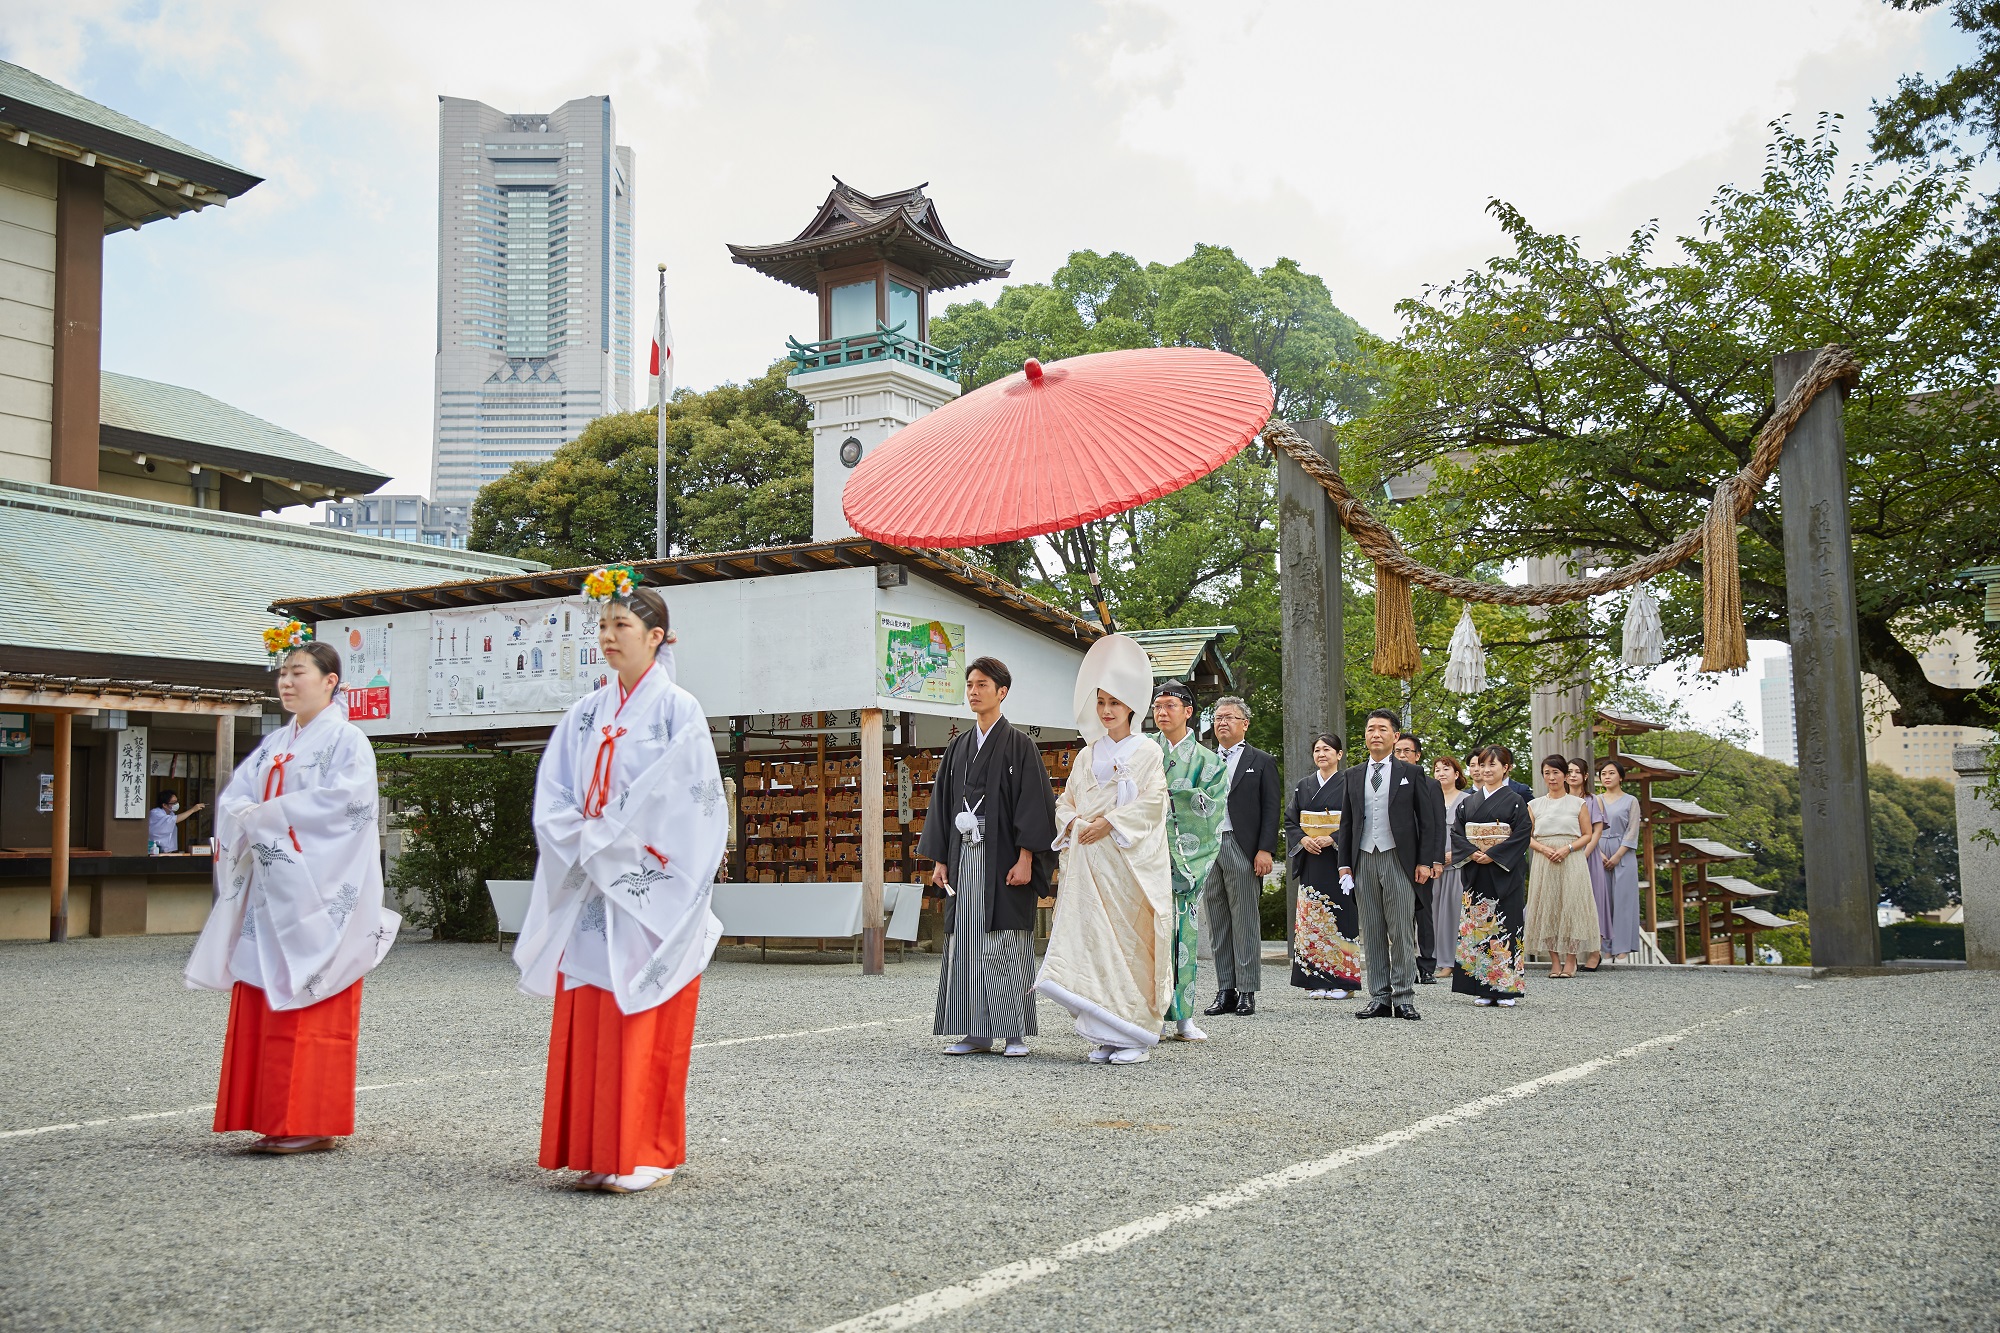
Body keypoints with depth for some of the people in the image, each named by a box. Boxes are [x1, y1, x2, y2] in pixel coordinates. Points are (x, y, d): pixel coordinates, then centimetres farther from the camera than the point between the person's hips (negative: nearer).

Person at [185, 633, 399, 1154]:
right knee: (263, 1007, 6)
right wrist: (252, 817, -12)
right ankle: (279, 1120, 12)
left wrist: (268, 813, -15)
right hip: (270, 893, 7)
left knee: (311, 1007, -7)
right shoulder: (274, 745, 18)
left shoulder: (347, 740, -4)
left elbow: (344, 799, -19)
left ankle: (314, 1124, -2)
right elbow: (232, 798, 11)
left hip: (318, 894, -7)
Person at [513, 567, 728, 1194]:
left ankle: (644, 1154, 2)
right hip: (590, 889, 6)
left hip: (649, 892, -6)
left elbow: (683, 802, -11)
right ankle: (595, 1151, 13)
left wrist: (608, 841, -10)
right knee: (586, 1020, 5)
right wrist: (589, 842, -8)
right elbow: (551, 798, 9)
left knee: (641, 1024, -5)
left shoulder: (676, 707, -4)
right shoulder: (585, 713, 13)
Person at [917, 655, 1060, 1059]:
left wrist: (1025, 858, -16)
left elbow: (1034, 801, -8)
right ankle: (975, 1033, 9)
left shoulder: (1018, 744, -1)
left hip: (1004, 857, -5)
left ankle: (1016, 1033, 1)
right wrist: (940, 860, 8)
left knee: (1007, 944, -5)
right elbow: (943, 803, 15)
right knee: (965, 943, 3)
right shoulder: (957, 748, 14)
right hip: (964, 858, 5)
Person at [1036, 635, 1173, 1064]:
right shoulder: (1087, 756, 17)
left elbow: (1152, 803, -8)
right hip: (1089, 863, 5)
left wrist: (1109, 824, -15)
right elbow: (1065, 803, 17)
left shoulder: (1148, 753, 2)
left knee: (1130, 943, -6)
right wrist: (1074, 824, -4)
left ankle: (1137, 1036, 0)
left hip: (1131, 862, -4)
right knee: (1094, 941, -2)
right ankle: (1106, 1035, 4)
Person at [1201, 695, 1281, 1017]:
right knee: (1217, 924, 6)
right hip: (1206, 849, 5)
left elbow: (1271, 809, -1)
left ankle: (1247, 992, 1)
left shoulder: (1261, 762, 5)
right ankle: (1225, 991, 11)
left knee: (1245, 922, -3)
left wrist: (1265, 850, -11)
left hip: (1242, 850, -4)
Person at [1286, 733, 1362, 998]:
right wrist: (1303, 839, -7)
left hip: (1337, 861, -4)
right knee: (1311, 918, 1)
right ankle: (1316, 981, 5)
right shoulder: (1303, 786, 14)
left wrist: (1332, 839, -17)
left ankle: (1341, 981, -1)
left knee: (1339, 917, -6)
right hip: (1310, 862, 4)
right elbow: (1290, 820, 12)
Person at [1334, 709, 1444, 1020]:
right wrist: (1344, 863, 6)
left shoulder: (1411, 773, 5)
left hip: (1398, 858, -3)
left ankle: (1404, 998, 1)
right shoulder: (1352, 776, 13)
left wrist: (1426, 861, -5)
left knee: (1402, 932, -4)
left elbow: (1429, 819, 3)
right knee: (1372, 933, 4)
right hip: (1364, 860, 3)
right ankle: (1379, 997, 9)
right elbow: (1346, 822, 14)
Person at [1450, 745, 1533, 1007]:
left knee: (1505, 927, -4)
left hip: (1505, 873, -4)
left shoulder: (1515, 800, 0)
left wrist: (1493, 855, -16)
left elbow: (1523, 834, -9)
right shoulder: (1468, 801, 12)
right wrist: (1472, 852, -11)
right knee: (1477, 926, 2)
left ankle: (1507, 989, 1)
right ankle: (1483, 989, 7)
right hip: (1475, 873, 4)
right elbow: (1456, 831, 7)